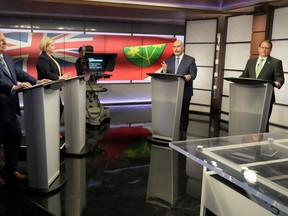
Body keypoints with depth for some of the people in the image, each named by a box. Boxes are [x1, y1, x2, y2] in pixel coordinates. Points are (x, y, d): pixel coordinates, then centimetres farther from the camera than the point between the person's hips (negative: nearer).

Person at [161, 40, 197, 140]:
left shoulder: (190, 60, 1)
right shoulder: (168, 60, 11)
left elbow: (193, 74, -7)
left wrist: (189, 77, -30)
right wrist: (165, 70, -15)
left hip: (185, 92, -3)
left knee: (183, 113, 3)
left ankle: (182, 133, 13)